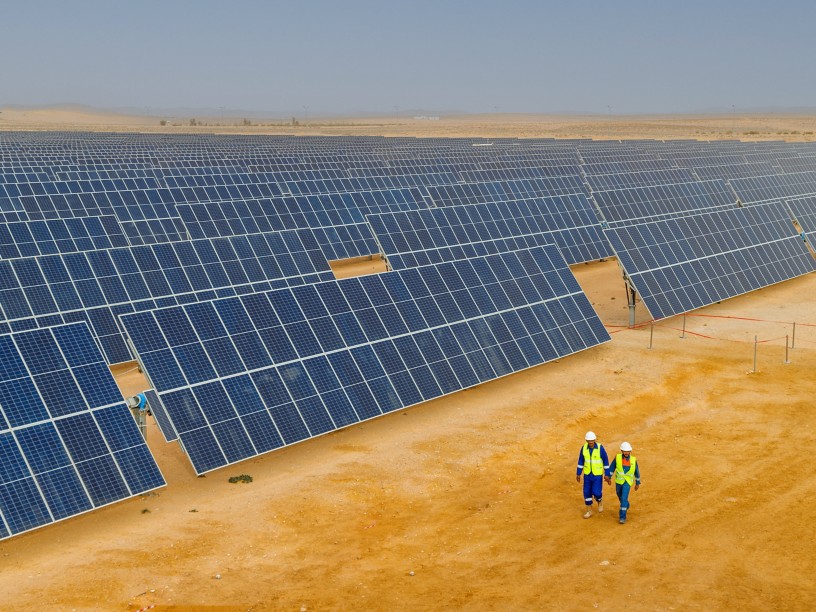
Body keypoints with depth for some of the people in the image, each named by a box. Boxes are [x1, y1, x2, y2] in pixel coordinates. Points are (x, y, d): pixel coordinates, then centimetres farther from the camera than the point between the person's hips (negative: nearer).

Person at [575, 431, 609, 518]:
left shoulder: (600, 448, -20)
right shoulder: (584, 447, -10)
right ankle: (589, 511, 22)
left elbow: (605, 461, -10)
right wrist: (578, 474, 4)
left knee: (596, 492, -6)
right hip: (587, 474, 3)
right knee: (587, 492, 5)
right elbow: (581, 460, 0)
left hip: (597, 474, -3)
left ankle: (600, 501, 30)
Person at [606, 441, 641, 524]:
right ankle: (626, 506, 54)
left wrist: (637, 483, 8)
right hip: (618, 481, 3)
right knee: (620, 496, 22)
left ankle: (622, 517, -9)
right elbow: (612, 467, 1)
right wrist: (609, 477, 3)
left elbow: (636, 471, 1)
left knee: (624, 498, -15)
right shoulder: (617, 457, -12)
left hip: (628, 482, -3)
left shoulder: (633, 460, -11)